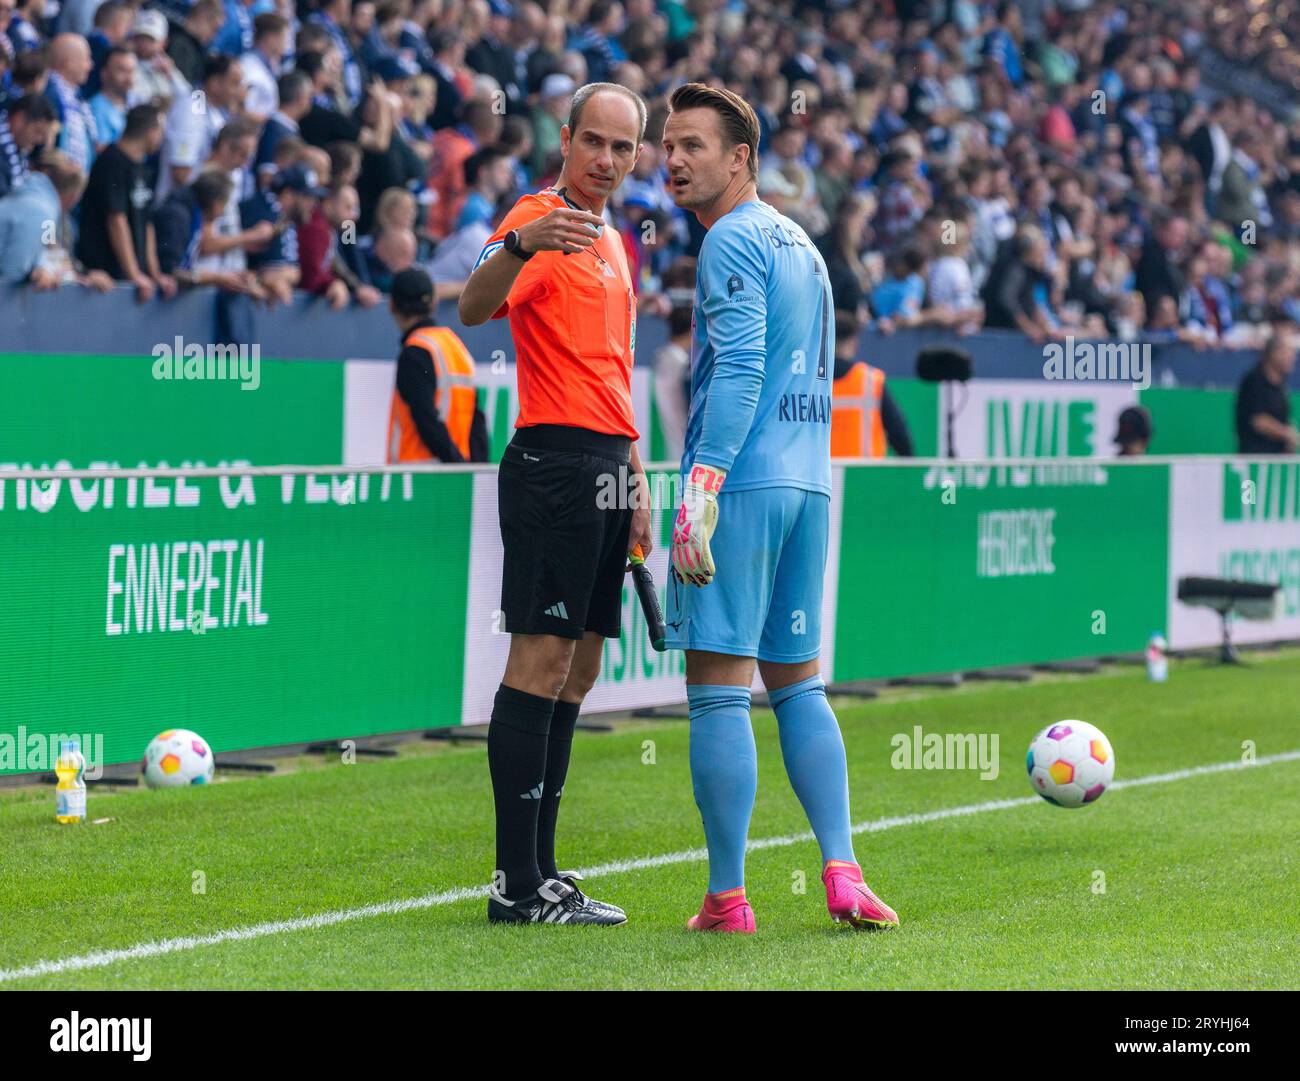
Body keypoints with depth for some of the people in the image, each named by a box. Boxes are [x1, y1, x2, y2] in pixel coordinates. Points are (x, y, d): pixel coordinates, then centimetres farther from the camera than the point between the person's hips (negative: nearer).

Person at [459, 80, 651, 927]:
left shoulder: (614, 244, 21)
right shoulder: (540, 222, -7)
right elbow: (474, 308, -25)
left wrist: (637, 479, 23)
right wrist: (518, 247, -44)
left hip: (605, 469, 9)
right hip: (553, 461, -9)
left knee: (579, 668, 8)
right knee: (541, 660, -10)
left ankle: (540, 871, 11)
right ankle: (518, 885, -10)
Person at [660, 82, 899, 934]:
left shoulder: (734, 241, -8)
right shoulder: (801, 244, 20)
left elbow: (738, 374, -17)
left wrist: (701, 490, -20)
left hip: (743, 484, -9)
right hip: (809, 485, 9)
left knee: (720, 687, -6)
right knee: (799, 683, 14)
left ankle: (728, 897, -6)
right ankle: (842, 872, 5)